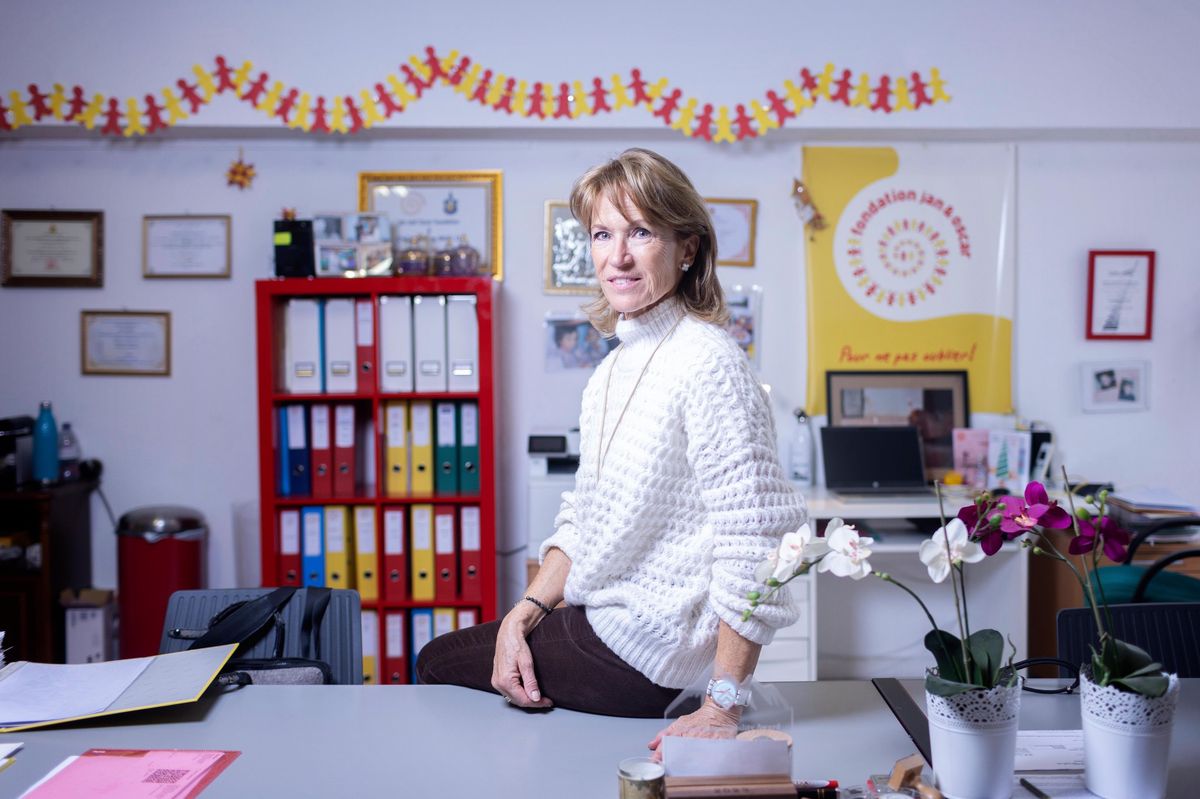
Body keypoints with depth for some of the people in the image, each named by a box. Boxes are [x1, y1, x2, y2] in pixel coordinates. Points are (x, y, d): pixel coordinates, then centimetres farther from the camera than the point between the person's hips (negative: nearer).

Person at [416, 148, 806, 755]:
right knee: (439, 657, 23)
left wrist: (722, 709, -24)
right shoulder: (613, 369, 7)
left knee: (437, 662, 7)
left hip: (642, 651, -8)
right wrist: (523, 614, -1)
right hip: (597, 618, 8)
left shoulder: (707, 362, -22)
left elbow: (754, 541, -25)